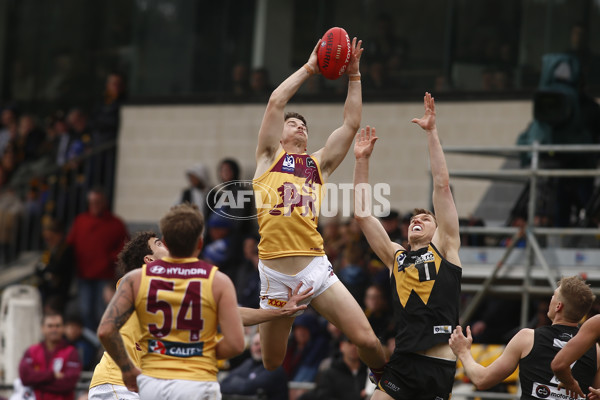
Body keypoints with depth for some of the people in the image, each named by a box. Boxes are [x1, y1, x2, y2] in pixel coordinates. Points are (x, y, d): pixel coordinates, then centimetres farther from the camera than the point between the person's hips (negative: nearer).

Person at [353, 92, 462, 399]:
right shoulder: (395, 257, 20)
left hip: (439, 366, -3)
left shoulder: (444, 248, 11)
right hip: (402, 361, 3)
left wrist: (432, 132, 3)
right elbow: (361, 214, 17)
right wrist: (362, 160, 15)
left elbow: (442, 187, 5)